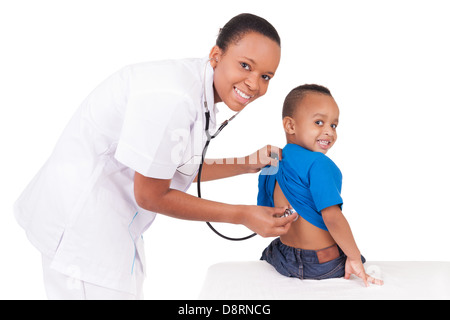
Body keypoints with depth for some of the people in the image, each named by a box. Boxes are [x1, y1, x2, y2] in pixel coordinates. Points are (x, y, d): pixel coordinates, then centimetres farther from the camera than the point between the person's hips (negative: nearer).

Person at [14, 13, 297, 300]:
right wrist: (243, 216, -14)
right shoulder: (172, 95, -28)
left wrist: (250, 164, 10)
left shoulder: (201, 91, 3)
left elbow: (179, 168, 15)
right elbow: (152, 196, -20)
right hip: (80, 220, -10)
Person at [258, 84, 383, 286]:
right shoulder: (318, 164, -22)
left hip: (283, 260, 7)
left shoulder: (271, 167, 1)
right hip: (323, 266, -7)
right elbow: (332, 217, -29)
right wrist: (355, 257, -20)